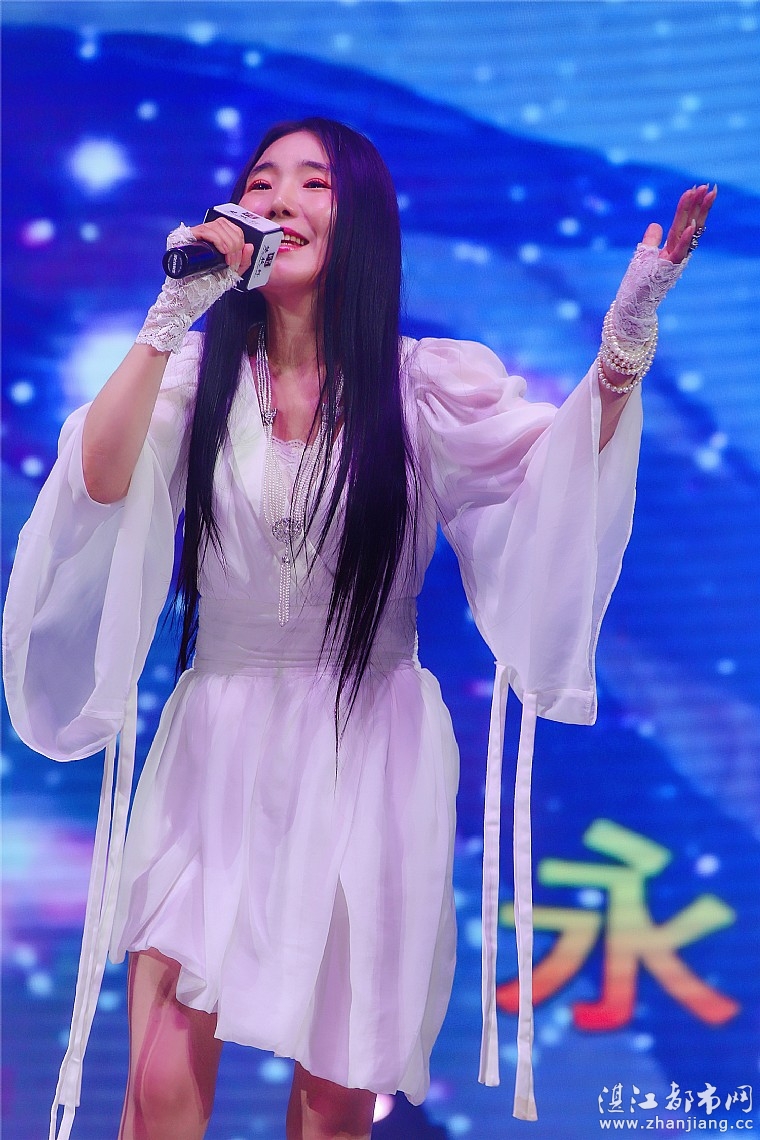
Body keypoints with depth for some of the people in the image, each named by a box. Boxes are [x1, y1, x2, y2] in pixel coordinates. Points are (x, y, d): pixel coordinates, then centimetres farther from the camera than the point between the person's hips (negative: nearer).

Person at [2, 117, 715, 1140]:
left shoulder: (420, 384, -1)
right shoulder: (200, 373, 3)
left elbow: (559, 466, -16)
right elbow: (98, 479, -15)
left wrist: (625, 343, -32)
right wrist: (171, 316, -21)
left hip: (367, 756, -1)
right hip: (216, 750, 1)